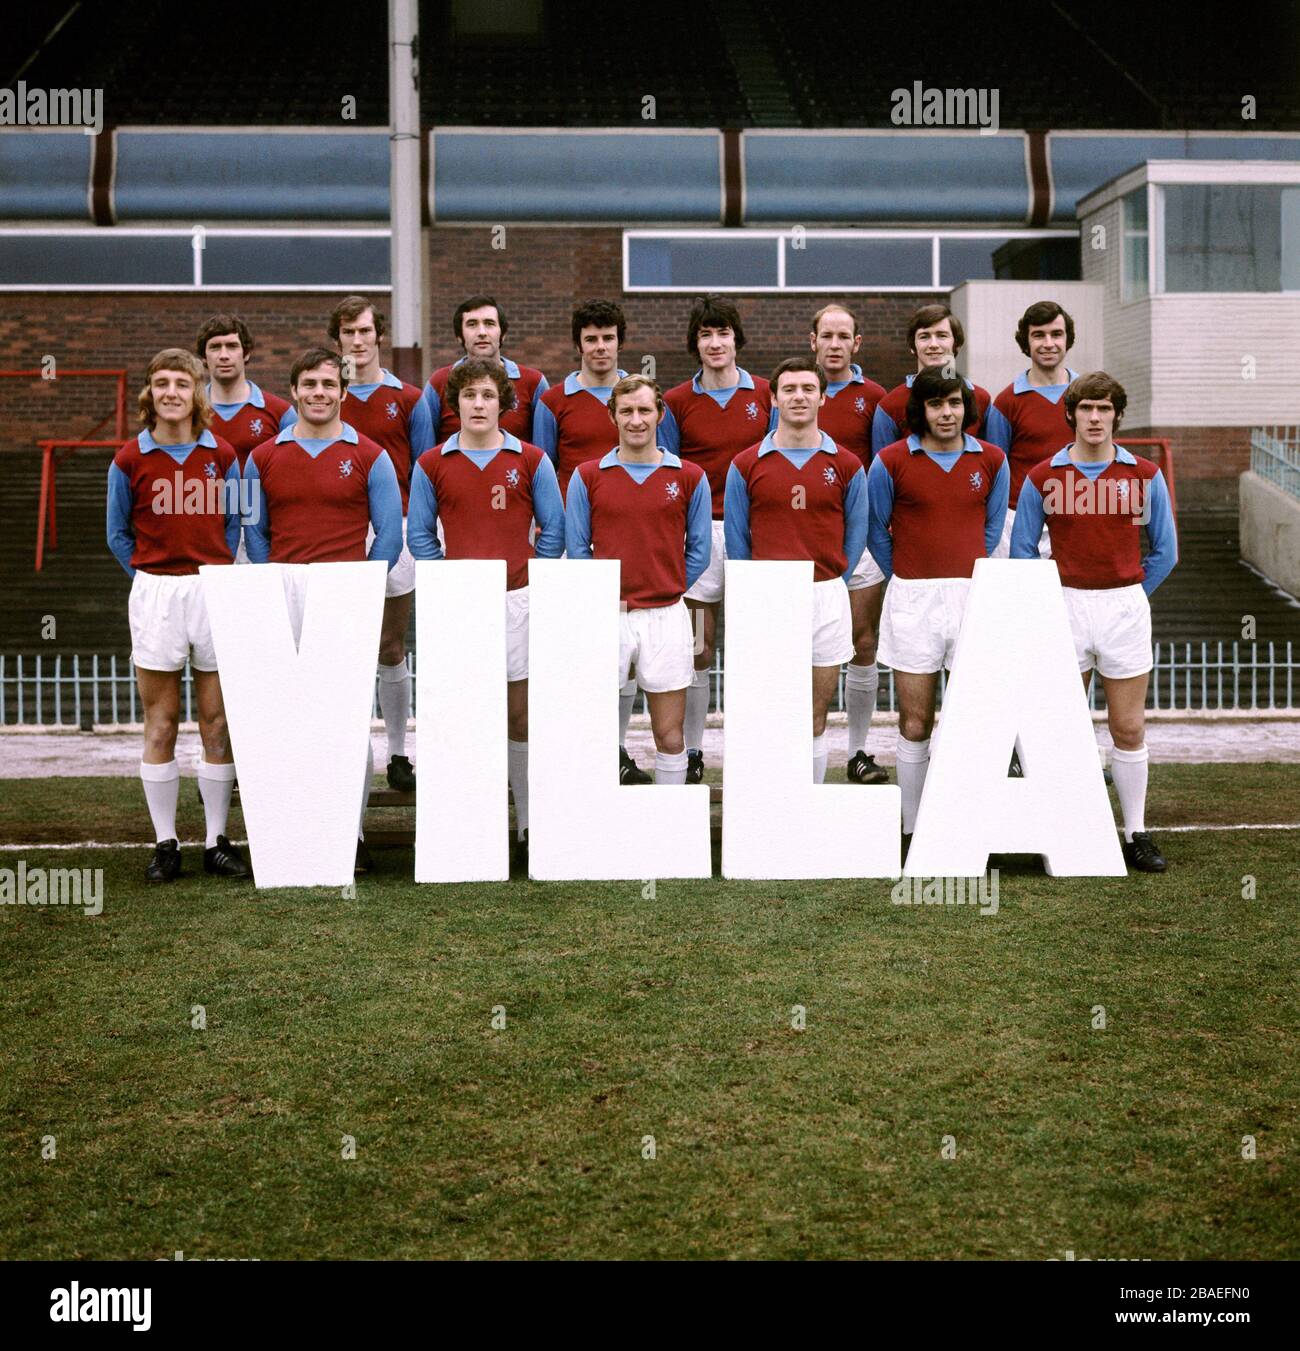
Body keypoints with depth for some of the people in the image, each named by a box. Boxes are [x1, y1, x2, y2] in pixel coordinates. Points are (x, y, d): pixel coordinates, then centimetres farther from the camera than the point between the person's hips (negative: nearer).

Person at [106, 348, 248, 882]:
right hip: (155, 592, -1)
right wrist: (150, 576, 3)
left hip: (215, 591, 1)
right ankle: (164, 843, 11)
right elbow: (118, 533, 10)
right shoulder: (129, 459, 1)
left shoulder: (222, 455, 4)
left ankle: (218, 841, 12)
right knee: (160, 724, 3)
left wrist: (218, 572, 4)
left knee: (217, 723, 4)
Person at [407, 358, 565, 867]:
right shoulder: (431, 465, 6)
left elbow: (554, 529, 8)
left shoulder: (531, 461, 4)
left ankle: (528, 824, 10)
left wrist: (532, 580, 1)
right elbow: (419, 534, 10)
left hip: (518, 598, 0)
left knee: (521, 712, 4)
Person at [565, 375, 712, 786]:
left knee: (670, 737, 5)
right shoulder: (587, 477, 4)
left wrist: (667, 591, 6)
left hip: (666, 617, 0)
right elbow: (577, 547, 6)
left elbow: (699, 550, 10)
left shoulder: (689, 477, 5)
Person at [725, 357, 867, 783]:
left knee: (814, 719, 7)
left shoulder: (847, 466, 5)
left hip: (827, 599, 1)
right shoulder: (746, 465, 3)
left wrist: (828, 584, 9)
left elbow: (856, 533, 12)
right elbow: (736, 538, 8)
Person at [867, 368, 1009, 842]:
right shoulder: (891, 462, -1)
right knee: (915, 723, 3)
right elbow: (875, 532, 9)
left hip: (974, 597, 2)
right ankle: (913, 830, 11)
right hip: (912, 601, -1)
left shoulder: (991, 460, 5)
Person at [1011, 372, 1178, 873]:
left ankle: (1136, 833, 12)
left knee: (1129, 727, 4)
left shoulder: (1145, 476, 2)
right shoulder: (1041, 478, 0)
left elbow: (1164, 551, 10)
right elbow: (1022, 550, 7)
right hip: (1064, 606, 0)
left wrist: (1129, 596, 7)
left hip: (1125, 609, 0)